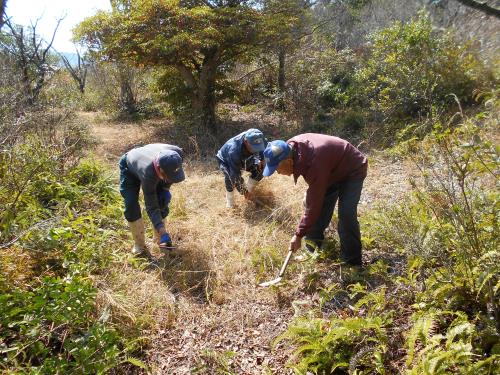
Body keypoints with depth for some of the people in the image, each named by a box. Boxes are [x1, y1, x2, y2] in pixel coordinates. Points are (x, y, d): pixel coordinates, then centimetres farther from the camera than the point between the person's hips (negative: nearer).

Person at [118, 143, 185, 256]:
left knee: (162, 201, -5)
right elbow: (151, 207, -37)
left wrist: (166, 189, -18)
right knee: (131, 205, -18)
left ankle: (160, 238, 14)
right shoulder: (148, 174, -46)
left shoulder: (177, 154, -36)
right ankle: (139, 244, -2)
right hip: (129, 167, -4)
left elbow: (172, 172, -8)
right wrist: (163, 231, -42)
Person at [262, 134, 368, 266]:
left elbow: (313, 204, -35)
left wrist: (299, 235, -27)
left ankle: (352, 263, -3)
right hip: (333, 171, 9)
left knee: (346, 214, -19)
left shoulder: (314, 163, -42)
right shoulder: (291, 147, -16)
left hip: (353, 171, -8)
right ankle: (312, 252, 20)